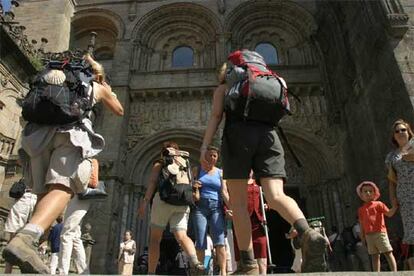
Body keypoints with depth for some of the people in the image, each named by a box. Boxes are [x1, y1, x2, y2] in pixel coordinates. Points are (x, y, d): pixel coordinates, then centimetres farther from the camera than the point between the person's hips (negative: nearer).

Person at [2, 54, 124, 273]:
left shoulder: (63, 79, 33)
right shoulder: (98, 88, 25)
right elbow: (119, 111, 40)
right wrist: (109, 91, 56)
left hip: (41, 131, 5)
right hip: (72, 131, -5)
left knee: (44, 191, 12)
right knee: (62, 188, -20)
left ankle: (31, 240, 0)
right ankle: (24, 239, -44)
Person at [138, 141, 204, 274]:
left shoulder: (159, 163, 16)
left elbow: (152, 181, 0)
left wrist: (145, 200, -7)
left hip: (163, 199, -3)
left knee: (155, 238, 7)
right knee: (182, 236, -7)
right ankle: (194, 261, -34)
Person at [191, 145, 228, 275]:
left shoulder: (220, 172, 14)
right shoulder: (196, 170, 12)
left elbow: (224, 192, 6)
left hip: (216, 207, 1)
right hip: (200, 206, -1)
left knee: (219, 240, -10)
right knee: (200, 242, -5)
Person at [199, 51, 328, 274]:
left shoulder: (223, 88, 22)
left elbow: (215, 116, 7)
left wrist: (204, 146, -1)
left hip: (238, 135, -3)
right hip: (268, 135, 4)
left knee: (238, 201, -3)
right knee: (276, 197, -12)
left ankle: (248, 263, -9)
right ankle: (308, 234, -40)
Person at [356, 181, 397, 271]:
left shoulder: (378, 204, 3)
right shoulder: (361, 209, 14)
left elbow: (389, 213, -5)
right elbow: (361, 223, 16)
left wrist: (395, 205, -17)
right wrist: (362, 235, 12)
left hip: (380, 233, -4)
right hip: (369, 235, 4)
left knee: (388, 253, -3)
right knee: (374, 256, 7)